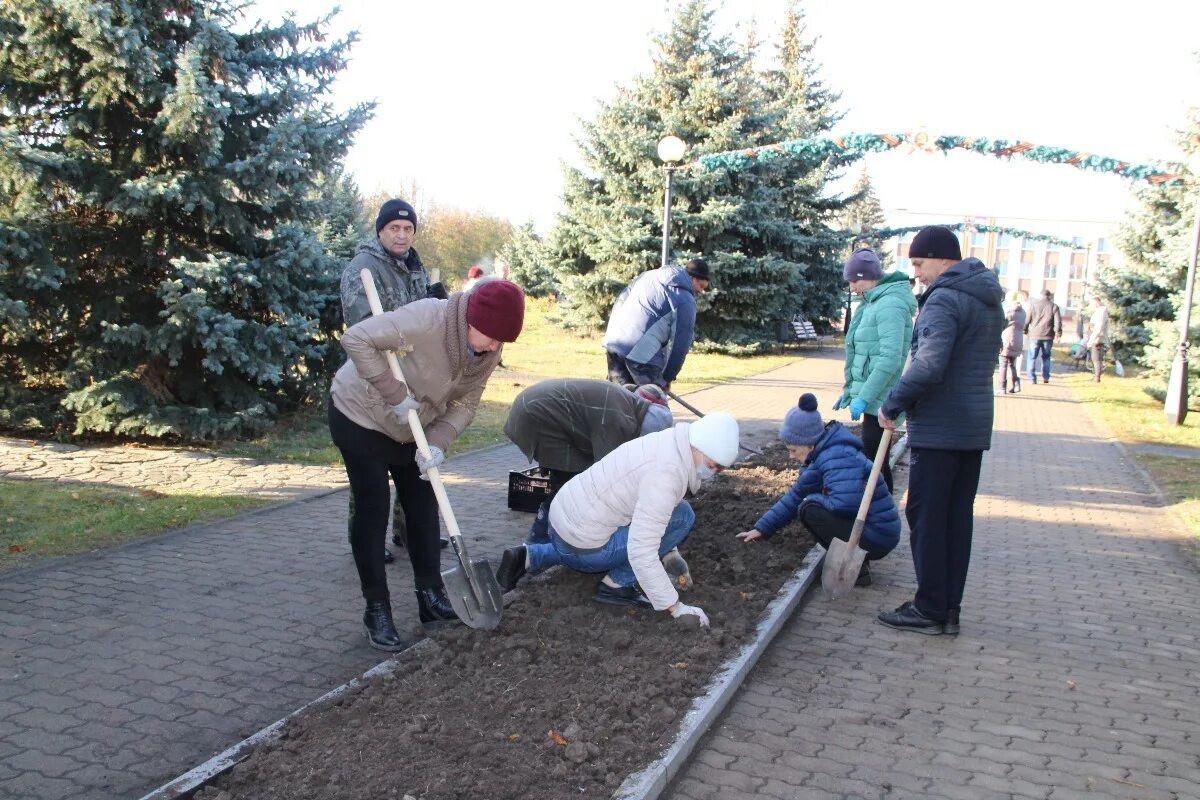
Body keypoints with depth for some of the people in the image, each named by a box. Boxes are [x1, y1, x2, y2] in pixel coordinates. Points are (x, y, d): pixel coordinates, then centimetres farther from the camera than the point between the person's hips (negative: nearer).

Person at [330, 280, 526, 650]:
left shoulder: (488, 352, -12)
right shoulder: (427, 318, -34)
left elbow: (464, 405, -7)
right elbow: (356, 339, -36)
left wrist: (438, 443, -24)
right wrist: (395, 394, -35)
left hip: (410, 427, 7)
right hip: (360, 416, -6)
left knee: (423, 508, 7)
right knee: (373, 511, -4)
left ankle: (431, 597, 18)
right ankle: (376, 611, 5)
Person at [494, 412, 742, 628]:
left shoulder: (669, 446, 4)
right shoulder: (668, 472, -25)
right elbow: (641, 552, -28)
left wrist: (668, 551, 25)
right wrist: (675, 607, -23)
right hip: (583, 544, -9)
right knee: (682, 516, -8)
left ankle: (530, 558, 20)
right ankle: (618, 583, 0)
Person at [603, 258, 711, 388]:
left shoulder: (649, 275, 20)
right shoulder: (686, 301, -1)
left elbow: (620, 301, 22)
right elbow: (680, 344, -3)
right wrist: (667, 378, 7)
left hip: (613, 343, 7)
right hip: (642, 353, -7)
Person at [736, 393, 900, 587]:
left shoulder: (838, 457, -22)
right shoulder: (822, 455, 8)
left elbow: (845, 504, -36)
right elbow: (796, 495, 14)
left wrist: (814, 499, -14)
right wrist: (762, 528, 10)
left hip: (877, 539, -10)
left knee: (810, 509, -18)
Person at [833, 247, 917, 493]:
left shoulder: (890, 305, -16)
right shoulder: (874, 303, 15)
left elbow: (890, 360, -24)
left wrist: (863, 397, -23)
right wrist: (850, 390, 23)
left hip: (880, 400, -10)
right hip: (874, 398, 10)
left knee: (874, 461, -6)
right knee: (874, 460, 15)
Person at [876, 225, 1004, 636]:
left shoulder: (944, 299, -16)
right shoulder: (989, 299, 15)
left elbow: (928, 367, -27)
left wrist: (892, 405, -13)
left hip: (938, 428, -9)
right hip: (974, 427, 9)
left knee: (927, 518, 0)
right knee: (958, 518, 12)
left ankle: (930, 609, 7)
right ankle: (950, 609, 19)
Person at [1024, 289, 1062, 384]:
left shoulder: (1033, 304, 2)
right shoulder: (1054, 306, 2)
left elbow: (1028, 319, 2)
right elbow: (1058, 321, -1)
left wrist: (1025, 330, 13)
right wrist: (1058, 332, 9)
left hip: (1035, 335, -1)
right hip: (1048, 336, 1)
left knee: (1033, 357, 3)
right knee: (1046, 357, 13)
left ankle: (1032, 378, -3)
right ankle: (1045, 378, 13)